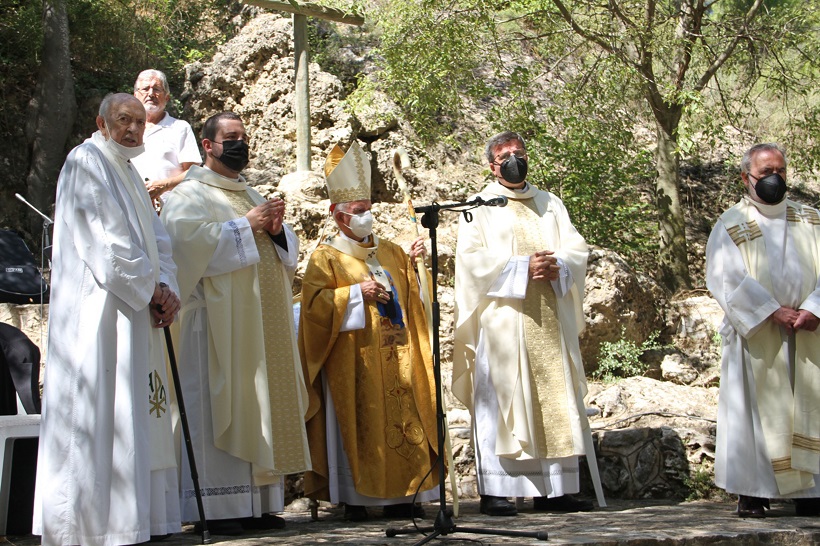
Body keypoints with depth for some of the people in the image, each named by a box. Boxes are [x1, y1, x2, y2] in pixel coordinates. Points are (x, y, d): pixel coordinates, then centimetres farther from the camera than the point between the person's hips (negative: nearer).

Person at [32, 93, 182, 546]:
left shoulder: (128, 172, 21)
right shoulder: (85, 162, -7)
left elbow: (154, 237, 15)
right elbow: (105, 241, -16)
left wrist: (165, 286, -2)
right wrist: (150, 290, -12)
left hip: (134, 312, 9)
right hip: (97, 312, -9)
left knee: (136, 419, 8)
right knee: (101, 415, -9)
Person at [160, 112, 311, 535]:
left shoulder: (252, 195, 23)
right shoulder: (190, 194, 1)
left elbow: (287, 252, 21)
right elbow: (186, 237, -18)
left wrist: (276, 230, -1)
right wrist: (246, 227, -15)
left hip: (263, 321, 7)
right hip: (220, 321, -7)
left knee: (263, 405, 5)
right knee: (221, 410, -9)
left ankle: (259, 502, 10)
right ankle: (219, 506, -5)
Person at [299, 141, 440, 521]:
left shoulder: (389, 251, 18)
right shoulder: (326, 257, 1)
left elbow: (411, 294, 23)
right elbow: (314, 303, -10)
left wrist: (413, 264, 6)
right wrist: (356, 293, -16)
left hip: (396, 357, 5)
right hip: (354, 359, -5)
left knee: (402, 421, 2)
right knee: (357, 424, -5)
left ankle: (400, 497, 8)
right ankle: (354, 499, 3)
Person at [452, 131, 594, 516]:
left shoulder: (550, 203, 20)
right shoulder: (481, 207, 6)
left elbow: (577, 247, 12)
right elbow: (471, 258, -7)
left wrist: (557, 265, -10)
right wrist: (522, 268, -15)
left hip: (550, 319, 5)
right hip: (503, 320, -4)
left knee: (556, 402, 2)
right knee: (501, 401, -7)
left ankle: (554, 489, 8)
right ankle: (495, 491, -5)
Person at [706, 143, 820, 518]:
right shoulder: (730, 226, 3)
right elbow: (726, 280, -9)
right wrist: (773, 312, -17)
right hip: (756, 338, -3)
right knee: (755, 410, -3)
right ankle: (752, 493, 1)